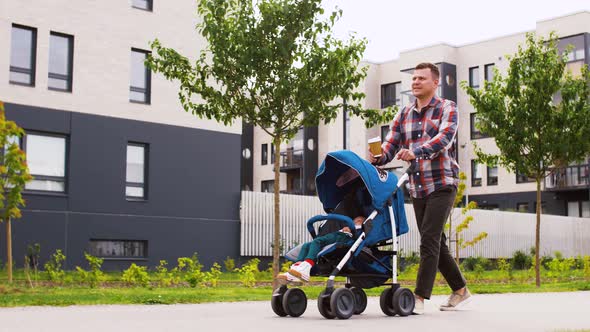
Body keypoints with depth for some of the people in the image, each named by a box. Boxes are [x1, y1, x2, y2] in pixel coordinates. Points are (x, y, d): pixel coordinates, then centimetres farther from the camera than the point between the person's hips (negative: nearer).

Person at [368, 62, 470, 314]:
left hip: (442, 184, -6)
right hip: (417, 188, 6)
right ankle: (460, 289, 26)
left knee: (429, 240, -14)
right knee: (435, 242, 11)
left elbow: (444, 138, -21)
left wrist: (416, 152, -37)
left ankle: (420, 298, -13)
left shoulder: (447, 109, -2)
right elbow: (390, 145, 4)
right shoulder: (404, 114, 13)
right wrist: (377, 158, -19)